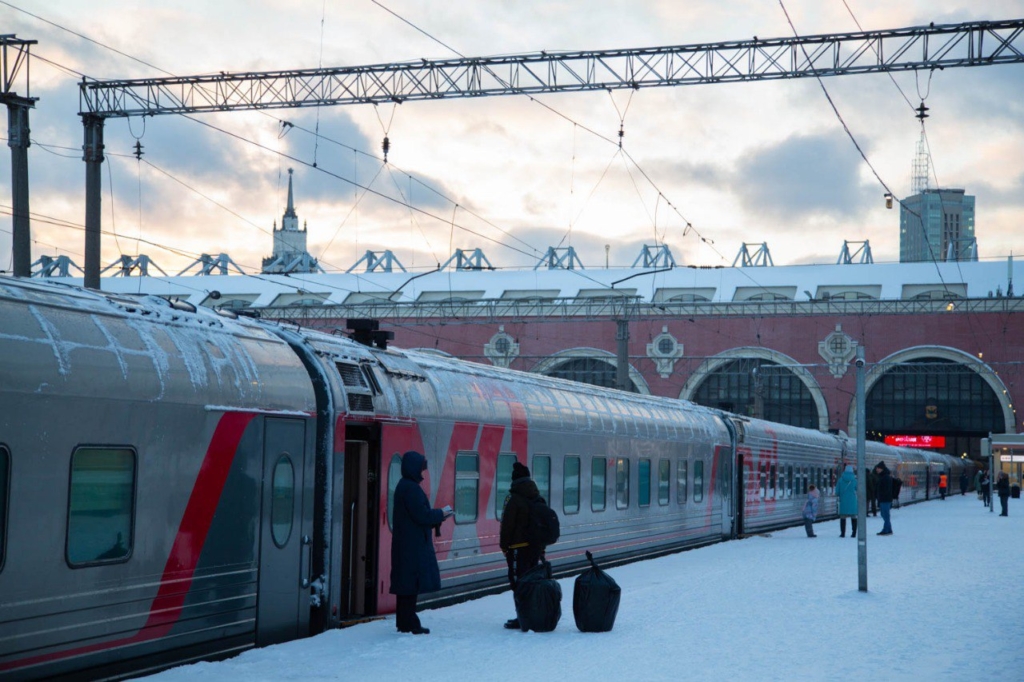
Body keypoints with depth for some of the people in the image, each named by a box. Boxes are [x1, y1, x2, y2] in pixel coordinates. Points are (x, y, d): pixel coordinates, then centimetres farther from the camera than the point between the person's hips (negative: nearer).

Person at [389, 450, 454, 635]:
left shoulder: (404, 486, 15)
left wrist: (438, 516, 12)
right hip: (413, 545, -10)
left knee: (406, 584, 12)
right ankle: (409, 623, -3)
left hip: (405, 544, 10)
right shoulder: (411, 488, -17)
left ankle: (404, 622, 18)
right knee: (412, 584, -6)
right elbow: (422, 515, -20)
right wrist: (441, 513, -5)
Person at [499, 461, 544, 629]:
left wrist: (504, 545, -3)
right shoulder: (538, 497, 12)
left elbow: (507, 525, -13)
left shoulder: (513, 498, -13)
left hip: (519, 547, -8)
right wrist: (541, 546, 23)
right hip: (536, 545, 8)